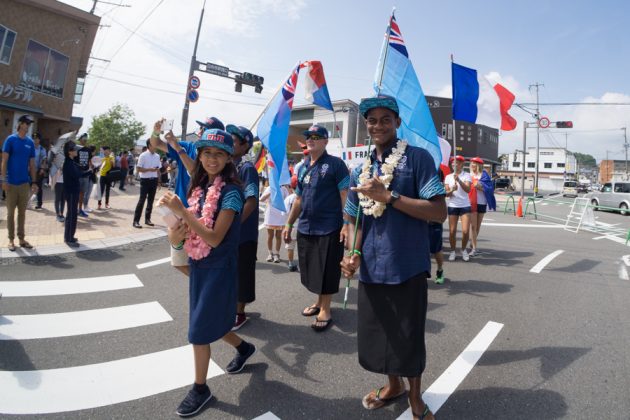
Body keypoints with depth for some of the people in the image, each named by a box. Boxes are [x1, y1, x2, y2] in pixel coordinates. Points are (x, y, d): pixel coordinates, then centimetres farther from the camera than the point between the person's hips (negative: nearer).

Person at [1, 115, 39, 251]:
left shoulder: (30, 142, 7)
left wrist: (34, 182, 6)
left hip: (25, 183, 3)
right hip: (11, 183, -3)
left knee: (22, 212, 9)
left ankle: (21, 238, 18)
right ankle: (11, 239, 13)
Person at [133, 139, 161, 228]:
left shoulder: (157, 156, 7)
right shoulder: (143, 155, -9)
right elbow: (138, 168, -11)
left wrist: (159, 180, 10)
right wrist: (149, 169, -22)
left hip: (154, 180, 6)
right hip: (145, 180, -5)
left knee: (151, 200, 12)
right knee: (142, 200, -5)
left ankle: (147, 219, 24)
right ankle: (136, 221, 2)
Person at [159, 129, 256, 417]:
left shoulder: (230, 191, -17)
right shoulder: (199, 187, 4)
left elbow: (215, 238, -24)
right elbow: (189, 228, 12)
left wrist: (182, 211, -27)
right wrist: (176, 233, -10)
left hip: (219, 268, -7)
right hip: (198, 265, 7)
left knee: (199, 330, 2)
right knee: (210, 322, 20)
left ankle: (200, 389, 26)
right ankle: (244, 348, 47)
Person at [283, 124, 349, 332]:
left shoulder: (335, 164, -6)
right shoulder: (303, 167, 13)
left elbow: (345, 195, -12)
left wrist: (347, 224, -19)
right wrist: (289, 224, 15)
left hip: (329, 229, -6)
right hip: (305, 229, 7)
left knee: (327, 272, 4)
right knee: (311, 270, 15)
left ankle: (325, 310, 19)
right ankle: (319, 302, 34)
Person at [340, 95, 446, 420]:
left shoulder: (417, 158, -7)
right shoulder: (360, 171, 10)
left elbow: (439, 212, -15)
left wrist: (388, 196, -21)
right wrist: (353, 253, -5)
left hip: (407, 266, -5)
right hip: (371, 268, 5)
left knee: (409, 335, 10)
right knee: (377, 331, 18)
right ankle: (393, 384, 46)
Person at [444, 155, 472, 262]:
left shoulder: (466, 175, 0)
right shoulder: (448, 177, 7)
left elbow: (468, 189, -16)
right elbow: (446, 194, 3)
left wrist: (459, 180, -29)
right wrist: (451, 190, -19)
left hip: (465, 206, -2)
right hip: (452, 206, 2)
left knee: (466, 231, -7)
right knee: (452, 231, 0)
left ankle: (463, 250, 17)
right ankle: (452, 251, 18)